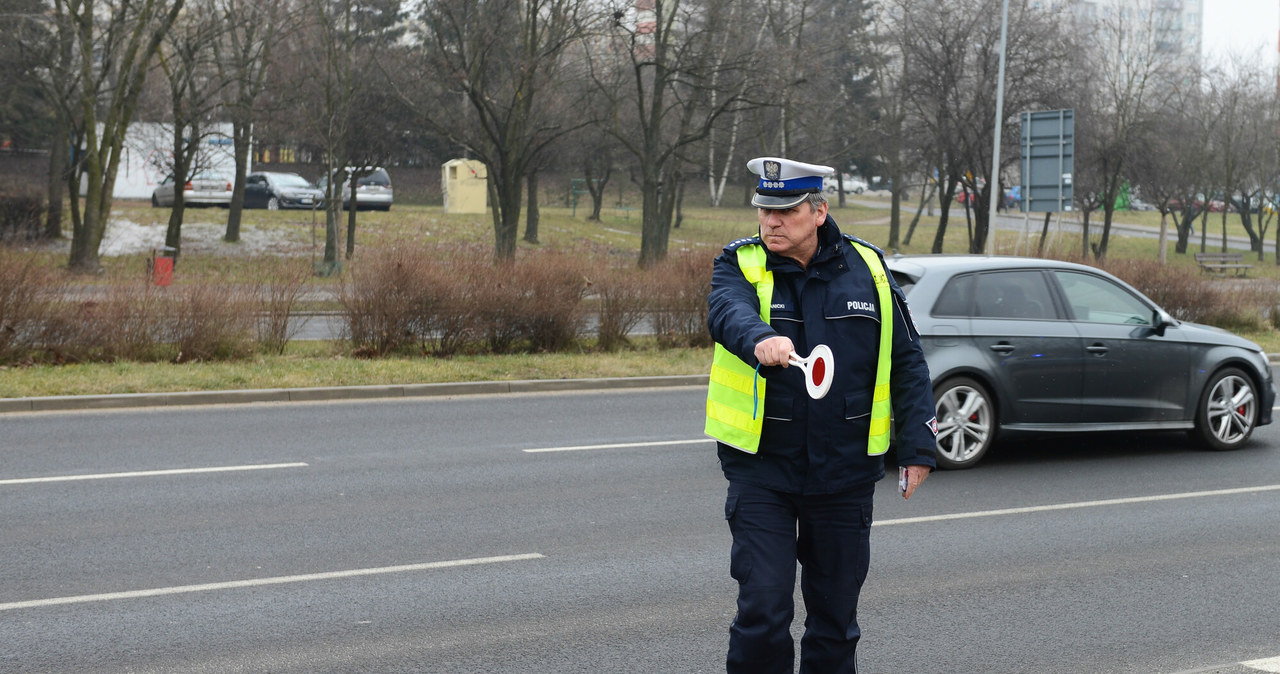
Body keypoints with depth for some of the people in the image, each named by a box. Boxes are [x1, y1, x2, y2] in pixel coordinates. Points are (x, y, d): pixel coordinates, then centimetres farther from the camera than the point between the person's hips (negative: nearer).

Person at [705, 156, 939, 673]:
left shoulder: (865, 268, 3)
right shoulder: (741, 266, -3)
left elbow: (906, 360, 9)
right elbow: (728, 312, -27)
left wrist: (918, 445, 3)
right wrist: (760, 339, -50)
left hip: (844, 473, 2)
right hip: (762, 470, -2)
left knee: (835, 615, 12)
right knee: (762, 611, -8)